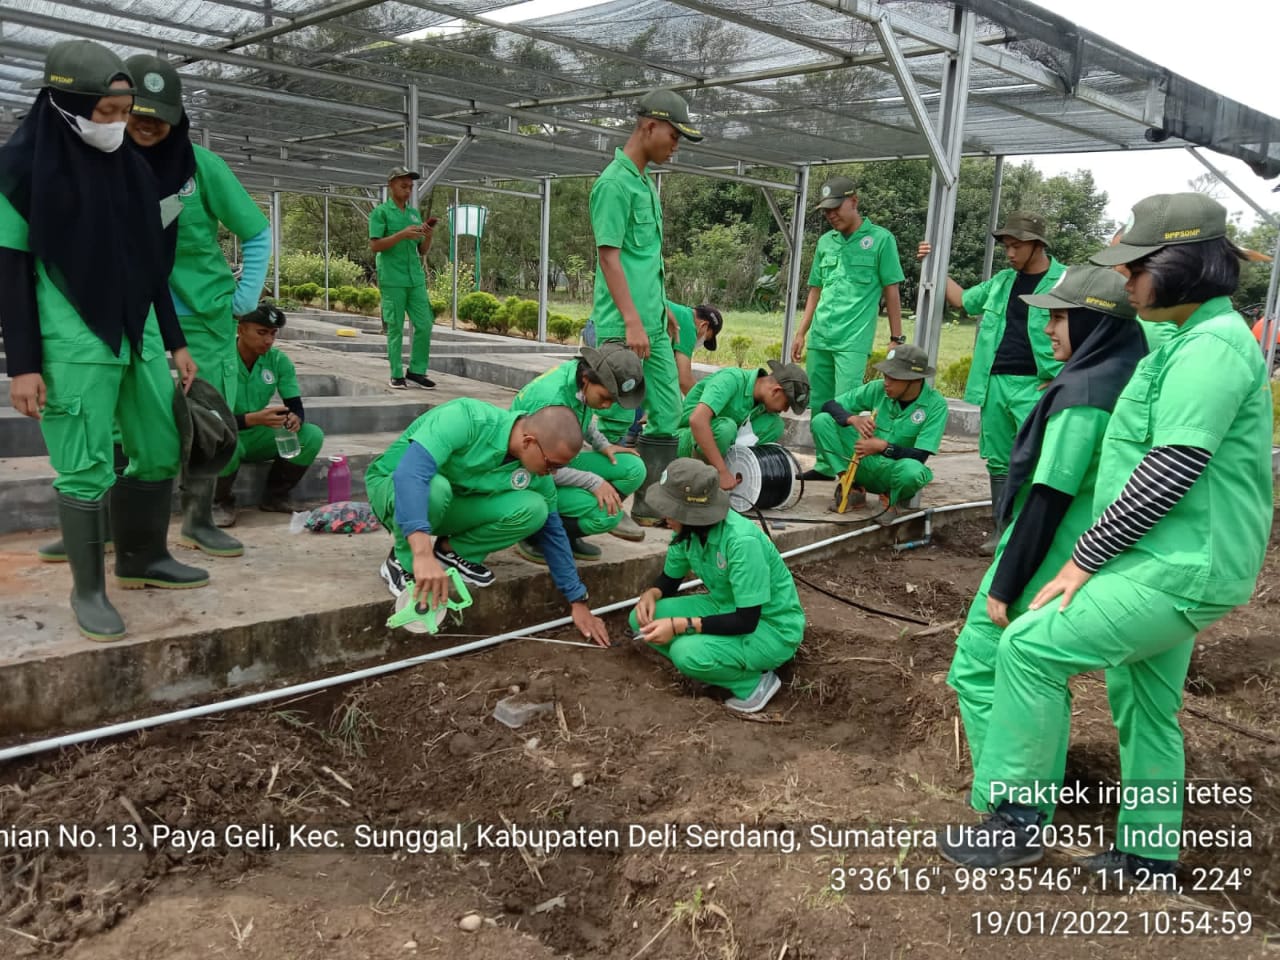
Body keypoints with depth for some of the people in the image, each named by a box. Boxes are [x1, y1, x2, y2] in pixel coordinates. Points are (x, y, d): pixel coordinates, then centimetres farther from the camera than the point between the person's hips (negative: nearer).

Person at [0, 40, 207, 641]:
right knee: (86, 469, -2)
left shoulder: (129, 167, 10)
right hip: (74, 343, -6)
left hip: (138, 334, 6)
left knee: (160, 452, 11)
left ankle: (141, 560, 30)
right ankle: (87, 590, 13)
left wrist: (175, 342, 14)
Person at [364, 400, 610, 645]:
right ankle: (402, 562, -13)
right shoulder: (466, 419, -34)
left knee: (534, 509, -20)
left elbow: (552, 532, -1)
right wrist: (423, 554, -56)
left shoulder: (537, 473, -14)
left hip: (449, 505, 5)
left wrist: (578, 602, 1)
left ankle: (452, 550, 1)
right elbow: (410, 473, -45)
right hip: (392, 488, -4)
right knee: (435, 487, -41)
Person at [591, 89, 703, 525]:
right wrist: (632, 321, -20)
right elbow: (608, 256, -16)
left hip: (653, 324, 10)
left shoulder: (645, 182, 17)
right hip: (624, 326, -10)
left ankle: (650, 504, 21)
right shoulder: (615, 183, -11)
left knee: (667, 412, 12)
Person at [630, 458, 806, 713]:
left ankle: (755, 682, -5)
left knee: (687, 653, -32)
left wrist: (678, 625, -32)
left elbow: (747, 621, -30)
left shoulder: (742, 540, -31)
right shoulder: (688, 528, -10)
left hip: (771, 627, -8)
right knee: (642, 618, -8)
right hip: (726, 609, 8)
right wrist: (651, 594, -15)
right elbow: (669, 580, 8)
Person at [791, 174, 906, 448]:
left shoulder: (881, 239, -1)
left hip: (854, 340, -5)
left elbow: (891, 291, 0)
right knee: (818, 407, 8)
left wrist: (896, 339, -2)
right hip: (819, 339, 5)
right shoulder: (825, 241, 13)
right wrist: (801, 333, 14)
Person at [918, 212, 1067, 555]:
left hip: (1034, 387, -6)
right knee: (999, 462, 11)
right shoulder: (1003, 280, 13)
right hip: (995, 384, 6)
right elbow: (963, 300, 26)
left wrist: (1060, 380, -10)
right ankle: (1001, 532, 20)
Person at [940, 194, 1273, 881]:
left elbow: (1168, 473, -24)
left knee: (1029, 647, -13)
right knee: (1144, 702, 18)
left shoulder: (1211, 345, -18)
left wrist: (1084, 558, -18)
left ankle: (1017, 819, -1)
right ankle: (1149, 853, 33)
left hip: (1179, 569, -10)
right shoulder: (1194, 340, 14)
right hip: (1173, 563, 10)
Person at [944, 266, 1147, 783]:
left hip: (1046, 562, -9)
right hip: (1087, 560, 9)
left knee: (977, 671, 0)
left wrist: (1004, 584, -16)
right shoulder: (1132, 381, 6)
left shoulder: (1082, 392, -22)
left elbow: (1048, 500, -22)